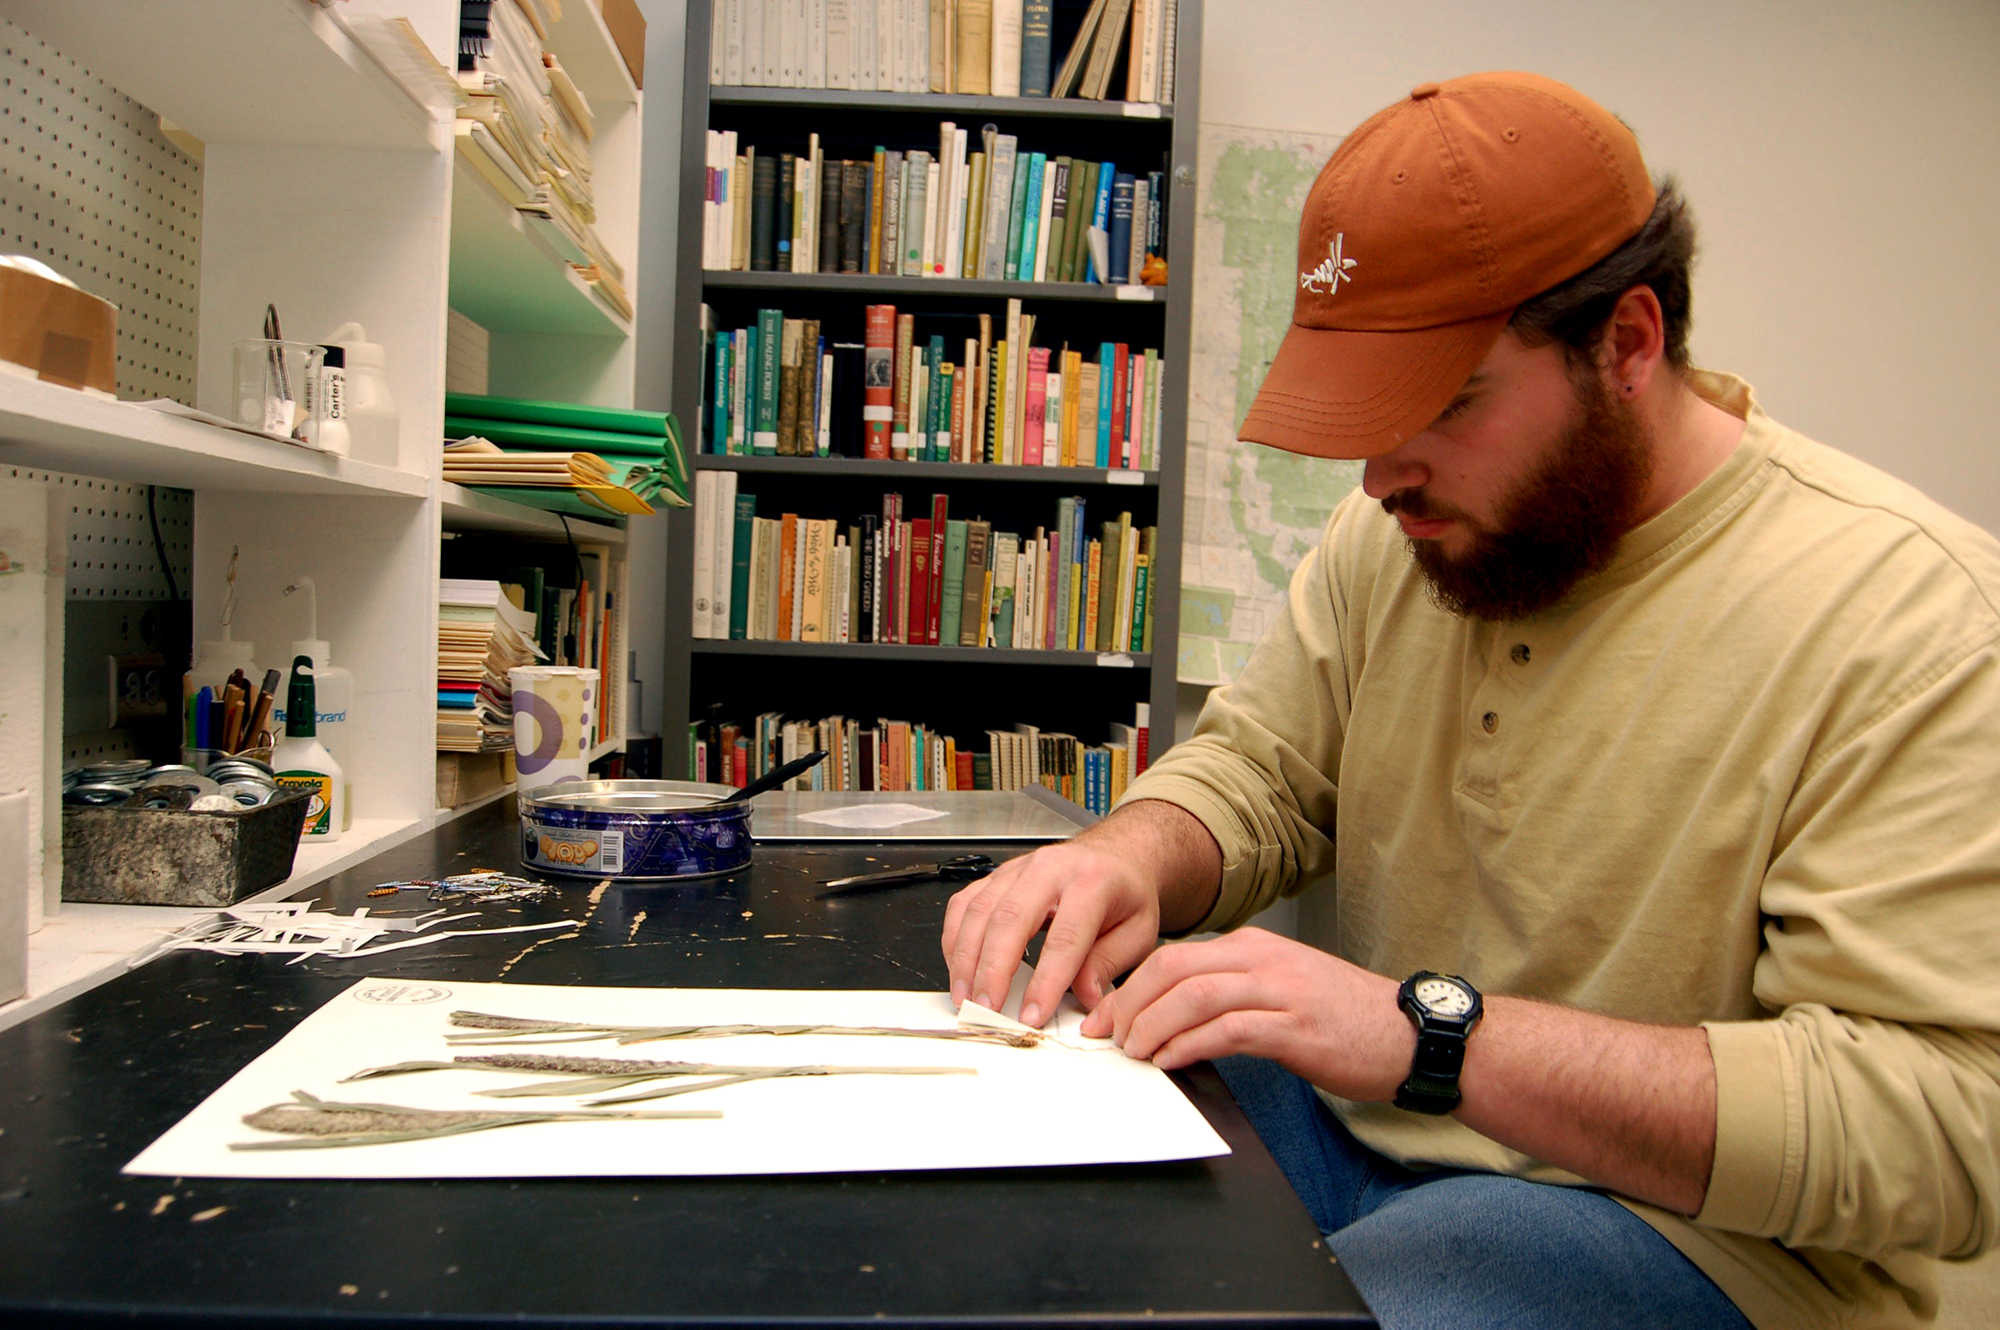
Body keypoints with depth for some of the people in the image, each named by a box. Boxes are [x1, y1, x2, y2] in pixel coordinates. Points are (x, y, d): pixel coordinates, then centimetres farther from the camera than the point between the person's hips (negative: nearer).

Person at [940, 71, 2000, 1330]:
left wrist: (1432, 1035, -32)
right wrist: (1133, 860, -17)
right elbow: (1260, 768, 8)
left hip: (1678, 1216, -5)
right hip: (1334, 1110, 6)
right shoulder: (1401, 528, 0)